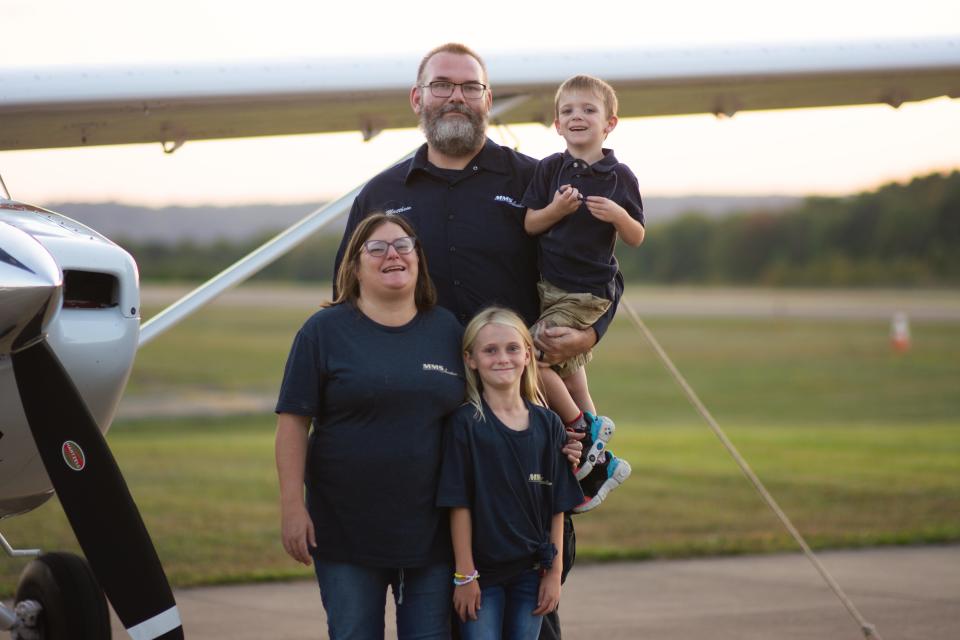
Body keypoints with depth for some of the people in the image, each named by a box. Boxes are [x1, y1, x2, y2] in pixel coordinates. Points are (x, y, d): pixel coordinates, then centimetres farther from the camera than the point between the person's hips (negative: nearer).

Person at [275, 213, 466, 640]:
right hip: (346, 532, -2)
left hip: (430, 532, 2)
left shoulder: (448, 331, 7)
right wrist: (292, 507, -11)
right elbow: (293, 423, -4)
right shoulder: (325, 330, -1)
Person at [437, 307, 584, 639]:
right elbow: (459, 504, -9)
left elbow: (557, 507, 5)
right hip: (482, 571, -3)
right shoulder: (465, 424, -8)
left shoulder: (548, 425, 3)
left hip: (531, 572, 3)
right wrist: (464, 575, -10)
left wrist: (554, 573, 3)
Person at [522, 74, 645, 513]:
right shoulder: (549, 169, 3)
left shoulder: (620, 177, -3)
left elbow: (637, 239, 1)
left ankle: (583, 429, 3)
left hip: (589, 292, -5)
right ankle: (599, 463, 20)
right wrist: (556, 209, -17)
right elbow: (529, 225, 1)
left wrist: (618, 216, -19)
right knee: (568, 371, 9)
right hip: (548, 286, 5)